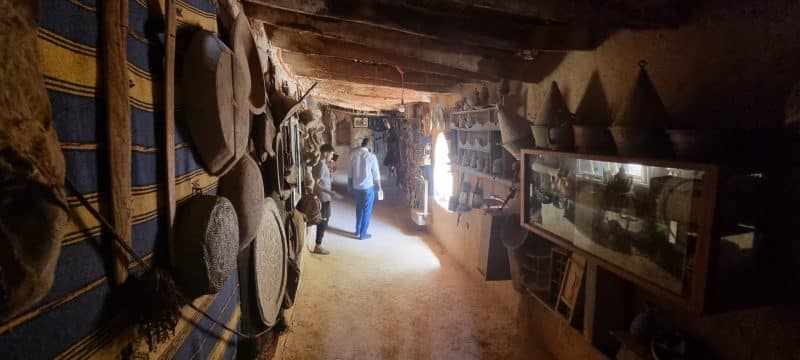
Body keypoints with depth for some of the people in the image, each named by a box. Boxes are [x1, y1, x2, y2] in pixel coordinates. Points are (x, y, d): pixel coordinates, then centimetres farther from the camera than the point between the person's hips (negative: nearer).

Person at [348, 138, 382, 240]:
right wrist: (379, 186, 5)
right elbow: (376, 173, -8)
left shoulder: (353, 154, -1)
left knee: (359, 208, 20)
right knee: (367, 210, 6)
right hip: (368, 187, -5)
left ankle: (357, 231, 28)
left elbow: (350, 172, 7)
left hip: (356, 186, 5)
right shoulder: (371, 156, -13)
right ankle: (363, 234, 12)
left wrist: (350, 184, 20)